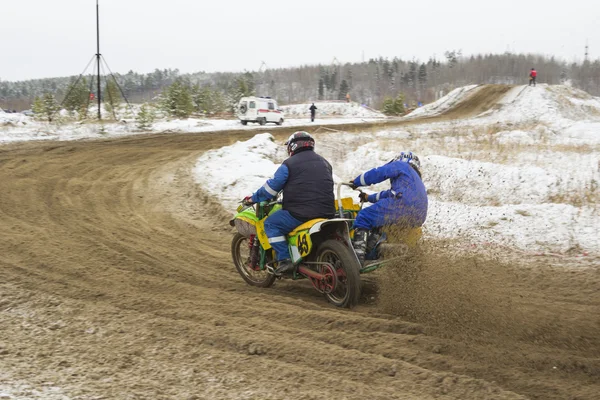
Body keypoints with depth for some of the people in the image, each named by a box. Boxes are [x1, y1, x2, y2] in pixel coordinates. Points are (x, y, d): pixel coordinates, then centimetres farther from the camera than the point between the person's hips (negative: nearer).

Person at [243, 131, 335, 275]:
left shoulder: (290, 164, -2)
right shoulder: (324, 162, 18)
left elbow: (272, 186, -2)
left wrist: (253, 198, 11)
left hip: (301, 213, -7)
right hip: (327, 213, 7)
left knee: (270, 223, 7)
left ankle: (284, 259, -5)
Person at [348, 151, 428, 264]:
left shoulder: (402, 166, 16)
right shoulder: (418, 182, 41)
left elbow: (379, 173, 4)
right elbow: (390, 193, 46)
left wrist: (357, 182, 15)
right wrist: (369, 197, 53)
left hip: (401, 204, -9)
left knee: (363, 217, -8)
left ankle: (358, 256, -26)